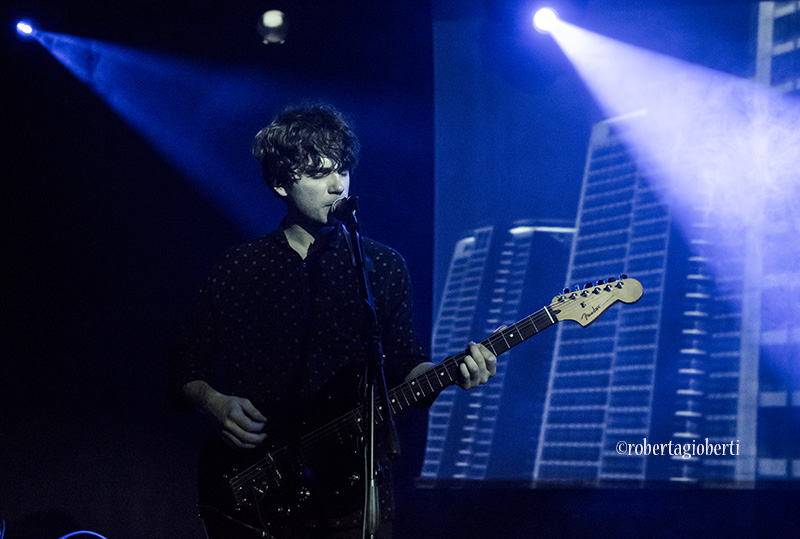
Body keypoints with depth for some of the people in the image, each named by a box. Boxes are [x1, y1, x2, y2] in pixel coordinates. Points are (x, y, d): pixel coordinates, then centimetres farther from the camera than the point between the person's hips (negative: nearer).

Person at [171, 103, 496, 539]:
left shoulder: (383, 267, 7)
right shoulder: (238, 271, 4)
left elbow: (404, 367, 8)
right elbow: (187, 370, 9)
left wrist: (454, 372, -12)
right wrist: (215, 403, -11)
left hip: (355, 484, 1)